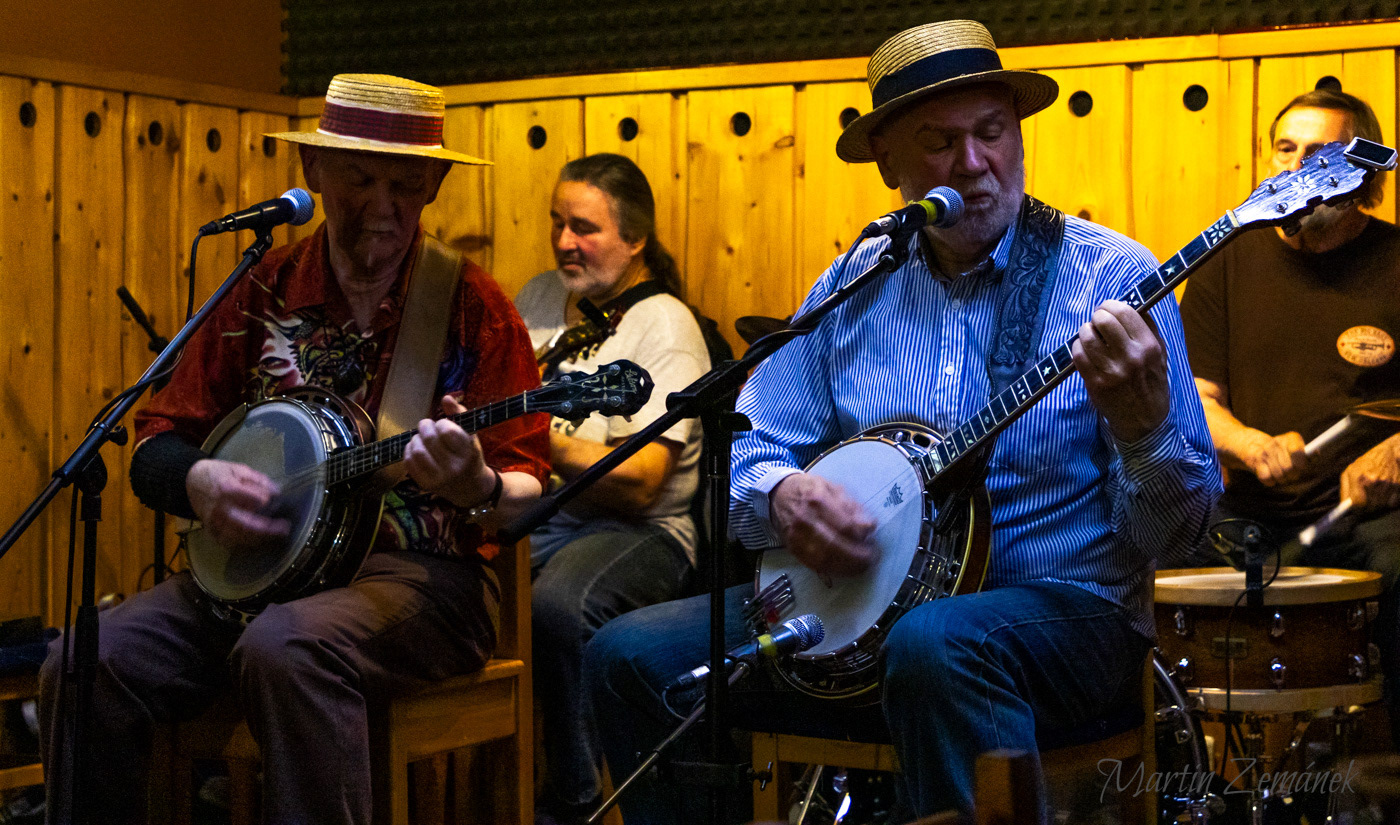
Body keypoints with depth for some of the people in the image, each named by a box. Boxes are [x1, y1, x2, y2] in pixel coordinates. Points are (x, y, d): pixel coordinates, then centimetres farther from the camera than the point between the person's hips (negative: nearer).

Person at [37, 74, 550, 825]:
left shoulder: (473, 306, 1)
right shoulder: (261, 294, 9)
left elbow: (529, 498, -2)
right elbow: (155, 447, 12)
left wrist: (478, 489, -25)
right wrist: (198, 482, -11)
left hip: (423, 572, -4)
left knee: (285, 647, -37)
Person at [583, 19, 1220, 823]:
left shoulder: (1111, 278, -6)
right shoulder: (852, 285, 7)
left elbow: (1178, 531, -9)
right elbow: (749, 449, 9)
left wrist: (1142, 429, -30)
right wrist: (781, 494, -14)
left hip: (1063, 604, -4)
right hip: (852, 605, 5)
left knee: (937, 644, -39)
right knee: (629, 658, -9)